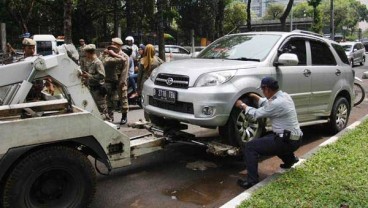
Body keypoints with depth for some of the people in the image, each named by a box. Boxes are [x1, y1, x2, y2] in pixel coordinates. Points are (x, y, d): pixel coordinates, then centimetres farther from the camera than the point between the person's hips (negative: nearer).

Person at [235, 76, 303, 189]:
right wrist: (256, 97, 26)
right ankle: (289, 158, 35)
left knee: (250, 147, -10)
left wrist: (242, 105, 5)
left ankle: (252, 181, -12)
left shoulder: (276, 103, -22)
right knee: (267, 138, 35)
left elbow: (256, 114, -9)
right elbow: (268, 104, 24)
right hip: (295, 138, 9)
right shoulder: (284, 95, 5)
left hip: (287, 142, -9)